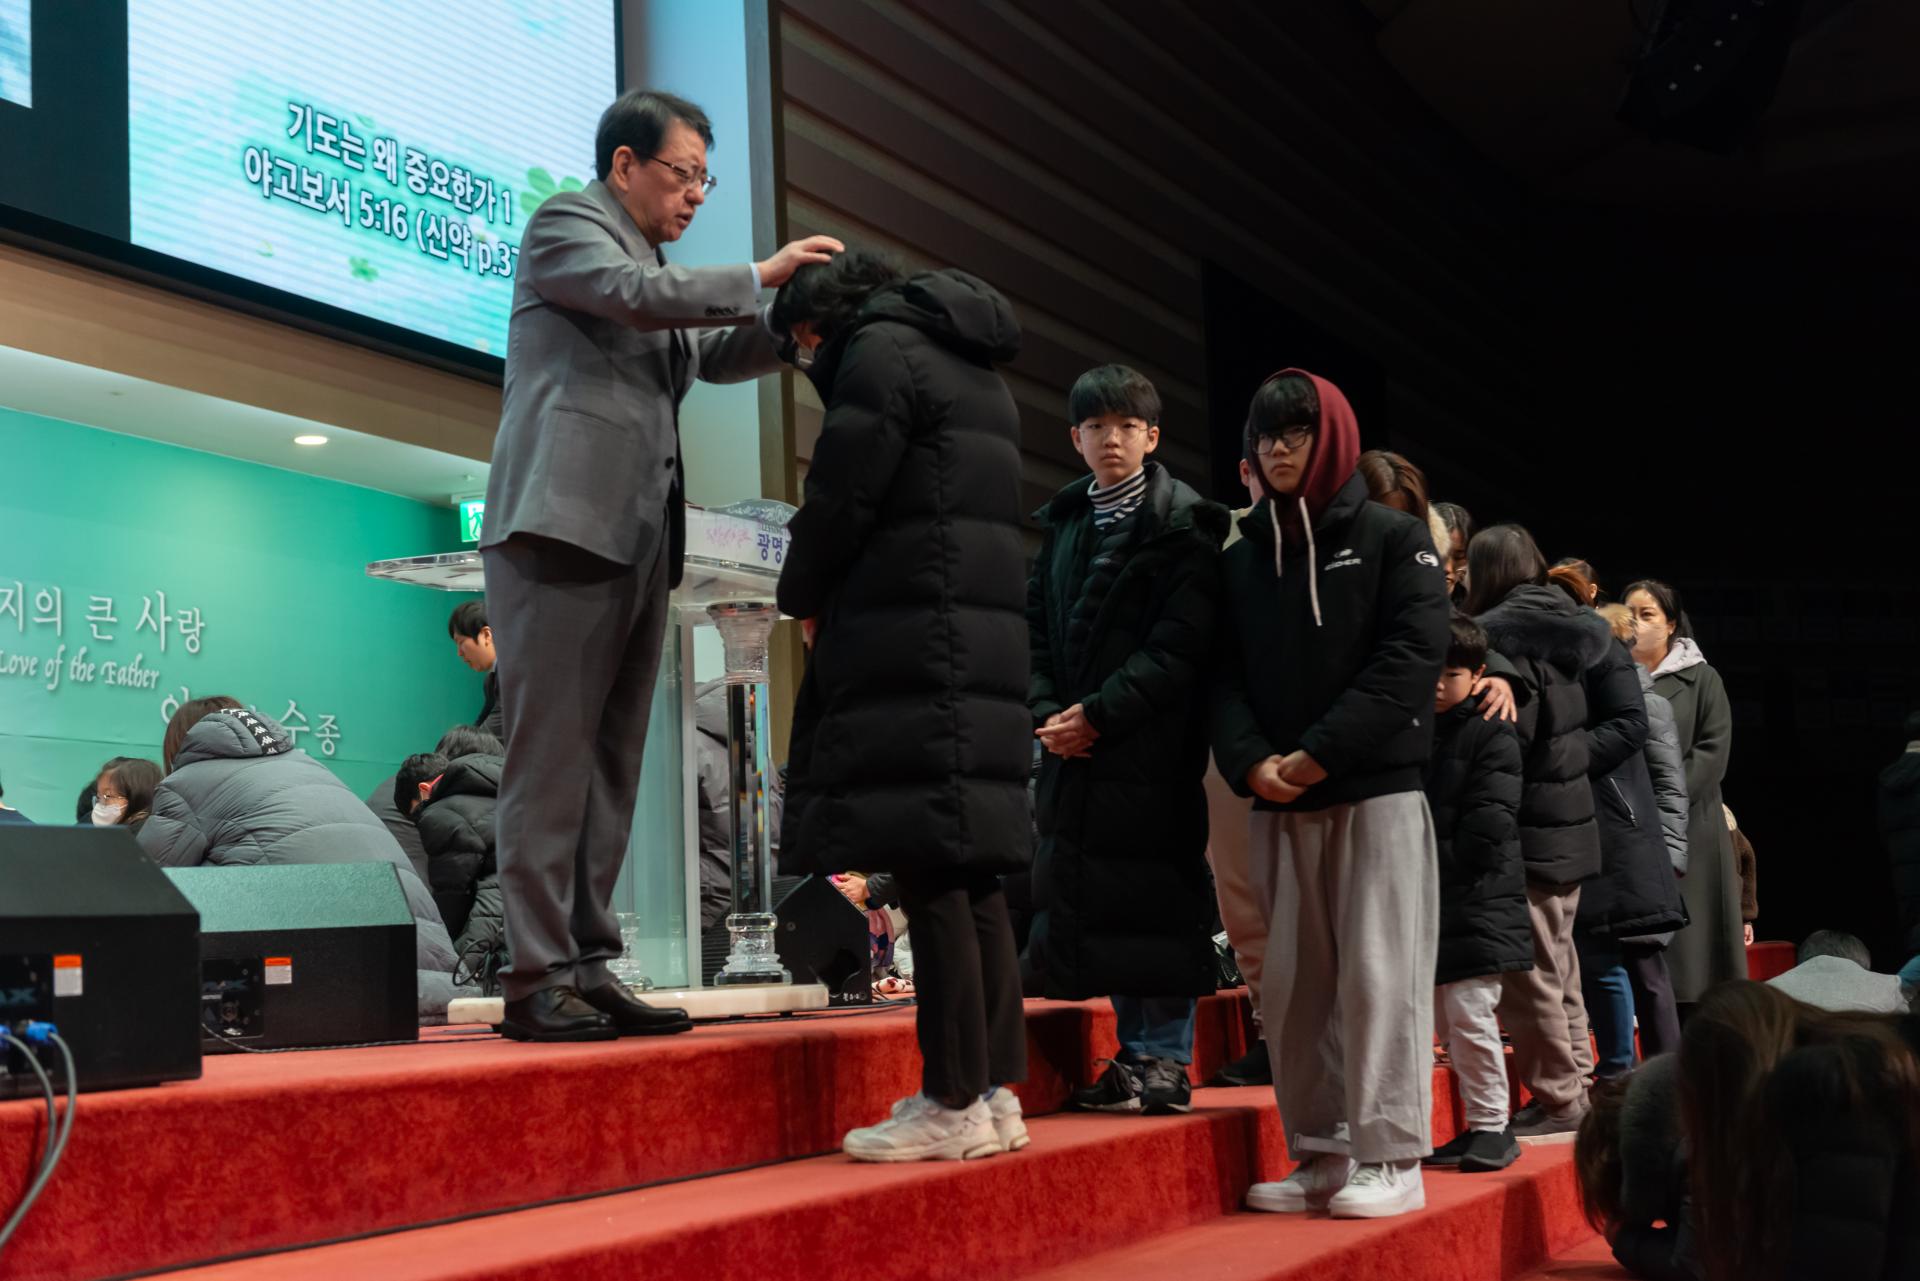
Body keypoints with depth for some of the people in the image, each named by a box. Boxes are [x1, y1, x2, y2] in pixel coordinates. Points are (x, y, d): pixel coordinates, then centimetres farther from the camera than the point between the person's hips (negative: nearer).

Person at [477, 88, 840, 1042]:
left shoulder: (656, 268, 27)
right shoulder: (565, 223, 2)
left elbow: (717, 356, 23)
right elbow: (636, 294, -15)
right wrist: (760, 276, -10)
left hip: (636, 541, 9)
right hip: (562, 529, -9)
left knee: (610, 767, 6)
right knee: (551, 759, -9)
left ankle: (587, 968, 9)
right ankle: (537, 979, -7)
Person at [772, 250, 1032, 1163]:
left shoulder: (879, 352, -3)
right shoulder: (978, 377, 25)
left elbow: (840, 498, -9)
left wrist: (804, 598, 8)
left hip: (910, 647, -9)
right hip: (983, 636, 9)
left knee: (928, 871, -10)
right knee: (973, 874, 8)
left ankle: (955, 1104, -9)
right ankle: (997, 1091, 10)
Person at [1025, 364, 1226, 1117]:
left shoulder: (1183, 529, -3)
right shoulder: (1063, 526, 16)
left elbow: (1180, 646, -12)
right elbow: (1036, 629, 13)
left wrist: (1097, 713, -17)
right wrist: (1048, 711, -3)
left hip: (1153, 751, -6)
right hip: (1073, 749, 6)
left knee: (1158, 904, -3)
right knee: (1093, 906, 8)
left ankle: (1166, 1063, 6)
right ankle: (1135, 1056, 18)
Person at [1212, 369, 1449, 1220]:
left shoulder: (1394, 538, 3)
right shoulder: (1240, 558, 15)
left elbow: (1409, 659, -9)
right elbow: (1225, 674, 8)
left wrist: (1318, 753, -16)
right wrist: (1250, 761, -12)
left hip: (1379, 789, -4)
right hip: (1277, 802, 4)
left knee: (1378, 972, -5)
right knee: (1294, 983, 4)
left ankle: (1392, 1158, 0)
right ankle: (1322, 1154, 11)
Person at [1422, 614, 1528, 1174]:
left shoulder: (1492, 734, -6)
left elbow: (1488, 825, -14)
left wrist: (1434, 864, -12)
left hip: (1478, 902, -6)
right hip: (1429, 905, 7)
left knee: (1469, 1014, -10)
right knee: (1445, 1022, 10)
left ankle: (1492, 1125, 2)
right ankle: (1479, 1125, 20)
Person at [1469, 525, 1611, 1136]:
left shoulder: (1501, 636, -15)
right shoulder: (1559, 630, 10)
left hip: (1531, 832, -9)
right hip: (1567, 826, 9)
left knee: (1529, 974, -2)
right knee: (1557, 966, 16)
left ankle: (1556, 1098, 2)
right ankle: (1574, 1085, 23)